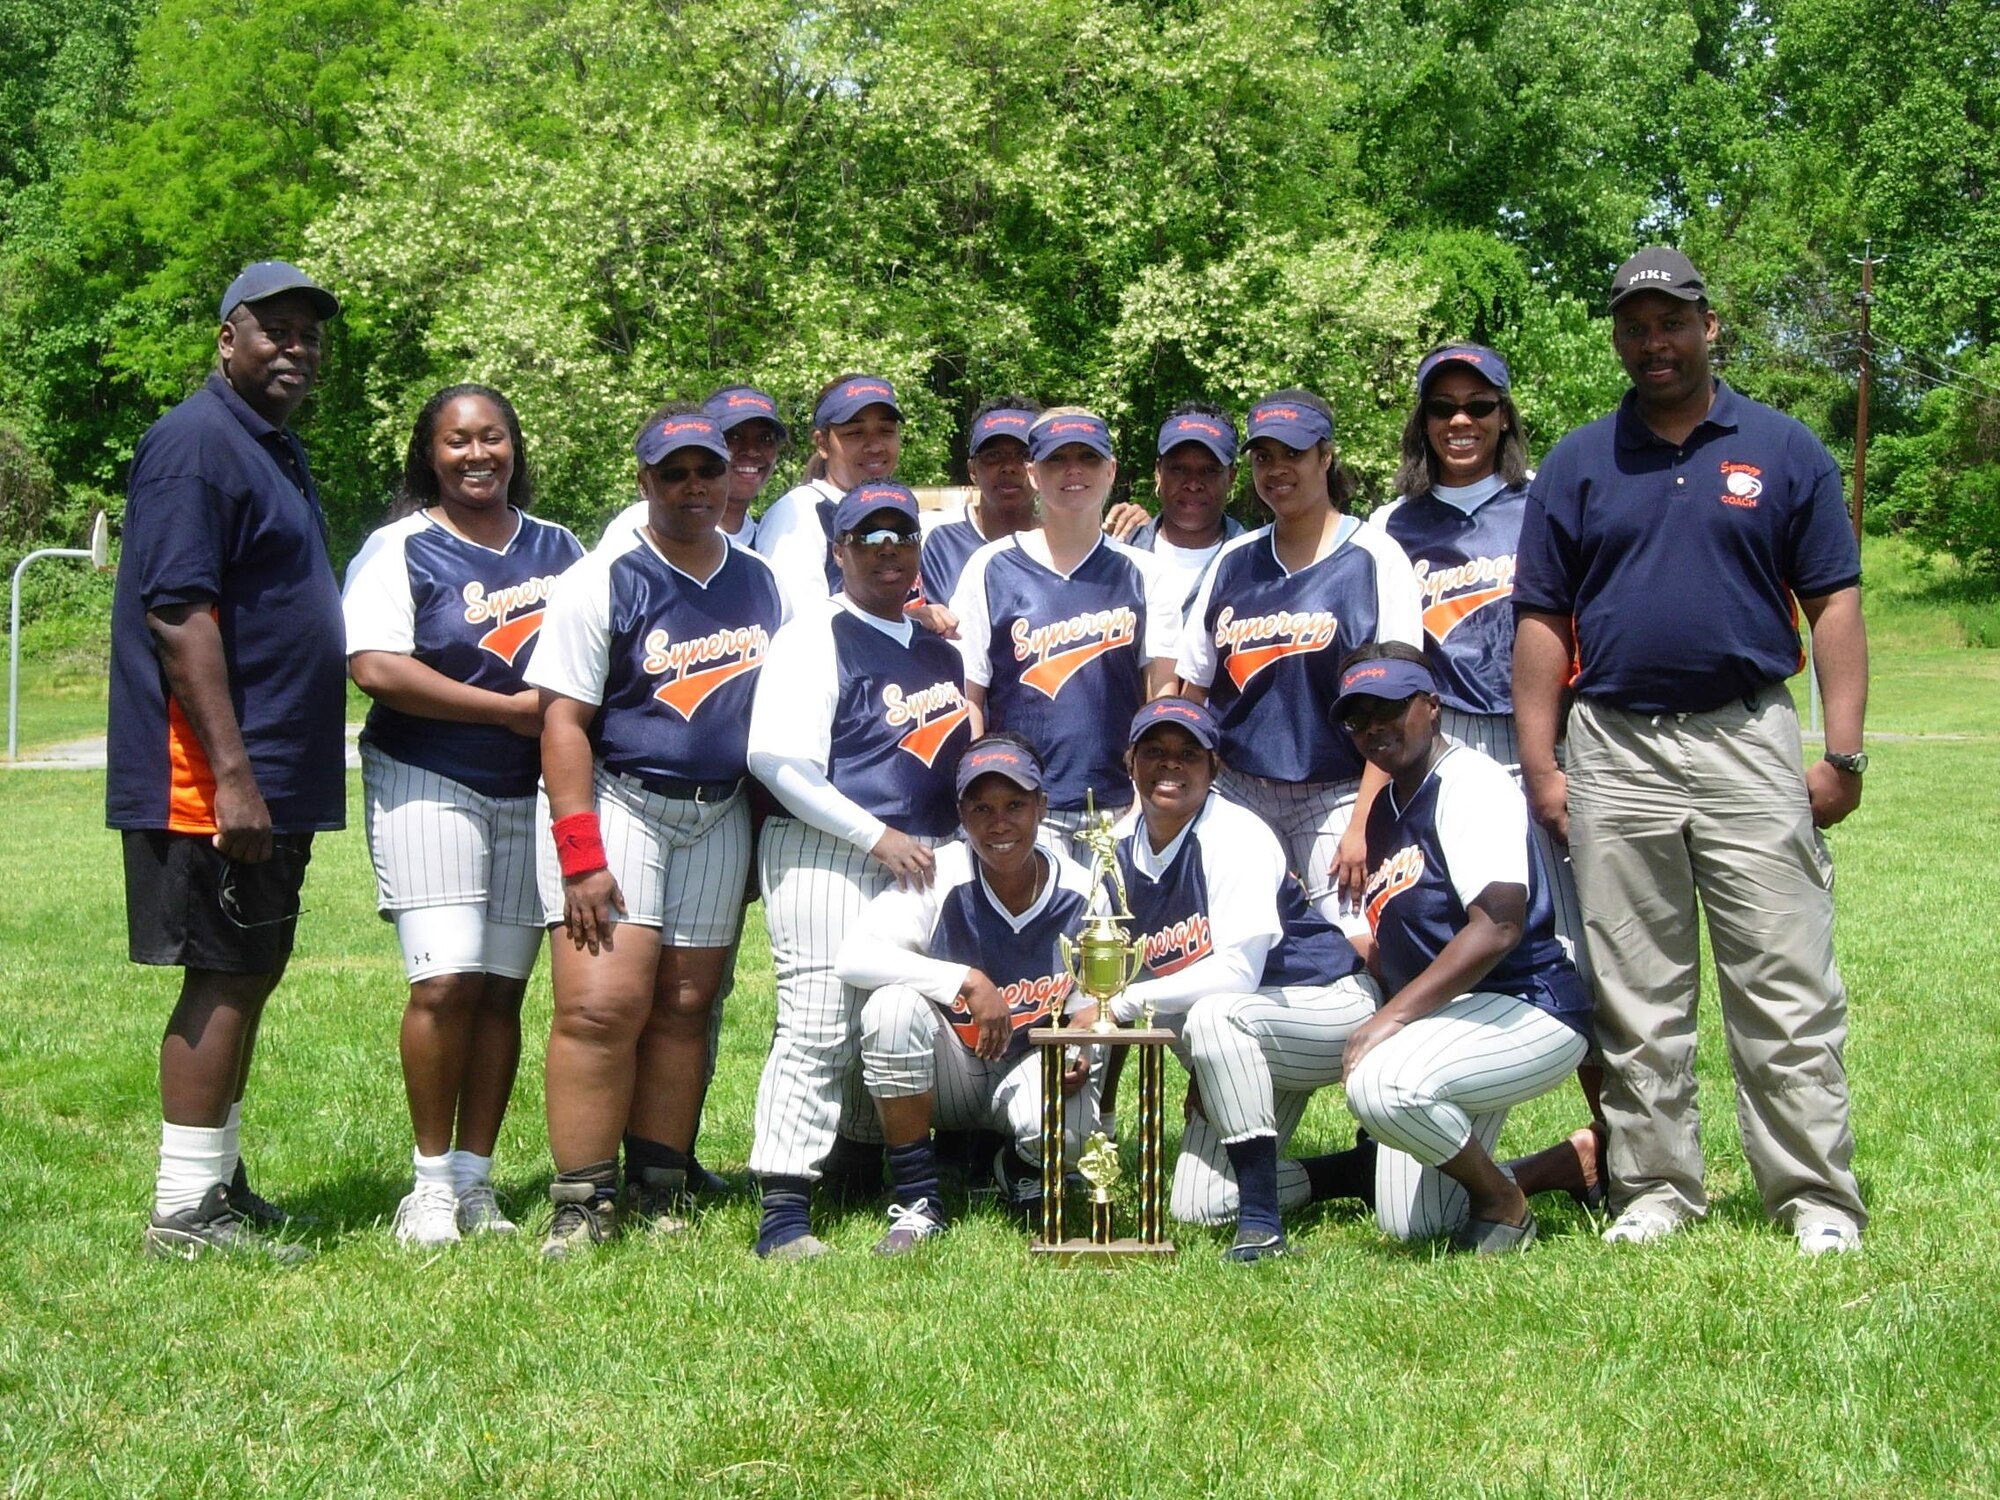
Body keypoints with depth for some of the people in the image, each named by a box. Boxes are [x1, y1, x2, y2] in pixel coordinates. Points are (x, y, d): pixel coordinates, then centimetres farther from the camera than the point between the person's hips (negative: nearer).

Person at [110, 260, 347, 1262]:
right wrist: (232, 774, -25)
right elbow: (177, 616, -21)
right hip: (214, 781, -10)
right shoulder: (196, 443, -13)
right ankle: (186, 1209, 2)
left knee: (249, 976, 14)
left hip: (276, 777, 10)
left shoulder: (277, 450, 18)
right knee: (225, 980, -5)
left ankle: (219, 1182, 23)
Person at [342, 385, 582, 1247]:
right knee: (446, 983, -12)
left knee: (503, 987, 4)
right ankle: (431, 1184, 1)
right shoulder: (401, 550, -2)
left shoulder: (557, 548, 14)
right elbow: (376, 667, -15)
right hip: (430, 787, -4)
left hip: (533, 795, 5)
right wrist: (513, 708, -14)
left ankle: (475, 1179, 12)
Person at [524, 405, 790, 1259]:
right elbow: (564, 721, -9)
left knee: (685, 1008, 4)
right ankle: (581, 1204, -6)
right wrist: (580, 855, -16)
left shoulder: (764, 586, 11)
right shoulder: (603, 583, -4)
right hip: (617, 803, -4)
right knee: (603, 1004, -12)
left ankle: (659, 1194, 10)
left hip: (722, 817, 4)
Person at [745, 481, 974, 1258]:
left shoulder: (937, 644, 17)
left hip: (923, 861, 7)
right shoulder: (814, 638, -4)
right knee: (819, 1031, -12)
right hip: (827, 855, -7)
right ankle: (784, 1212, -12)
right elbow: (778, 761, -13)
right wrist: (878, 837, -16)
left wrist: (958, 838, 12)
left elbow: (956, 748, 29)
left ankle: (862, 1173, 24)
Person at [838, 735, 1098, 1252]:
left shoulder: (1080, 893, -9)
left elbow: (1089, 997, 2)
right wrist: (969, 981, -34)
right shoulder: (940, 878, -18)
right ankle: (917, 1203, -18)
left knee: (1063, 1131, -34)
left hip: (1031, 1067, 1)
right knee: (894, 1004, -33)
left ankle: (1021, 1168, 11)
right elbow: (853, 957, -30)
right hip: (948, 1070, -1)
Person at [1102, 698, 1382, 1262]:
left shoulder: (1234, 836, -21)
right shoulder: (1120, 847, -1)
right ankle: (1368, 1171, 17)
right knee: (1196, 1205, -2)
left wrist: (1125, 1002, -27)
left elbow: (1237, 971, -30)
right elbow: (1119, 965, 2)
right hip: (1244, 1046, 8)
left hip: (1329, 1009, -7)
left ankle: (1262, 1223, -30)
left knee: (1212, 1015, -37)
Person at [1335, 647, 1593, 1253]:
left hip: (1529, 1007, -9)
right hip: (1447, 1020, 10)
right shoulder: (1386, 806, 15)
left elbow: (1499, 925, -26)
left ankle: (1503, 1202, -9)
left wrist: (1392, 1017, -28)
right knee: (1408, 1225, 6)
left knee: (1381, 1084, -36)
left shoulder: (1470, 781, -13)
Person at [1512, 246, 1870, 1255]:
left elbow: (1834, 603, 4)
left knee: (1787, 989, -2)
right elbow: (1543, 622, 8)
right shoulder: (1576, 465, 10)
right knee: (1635, 998, 6)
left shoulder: (1783, 451, 6)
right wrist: (1541, 767, 1)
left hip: (1748, 742, -2)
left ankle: (1817, 1196, 4)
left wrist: (1844, 755, -4)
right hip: (1614, 754, 2)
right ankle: (1655, 1188, 15)